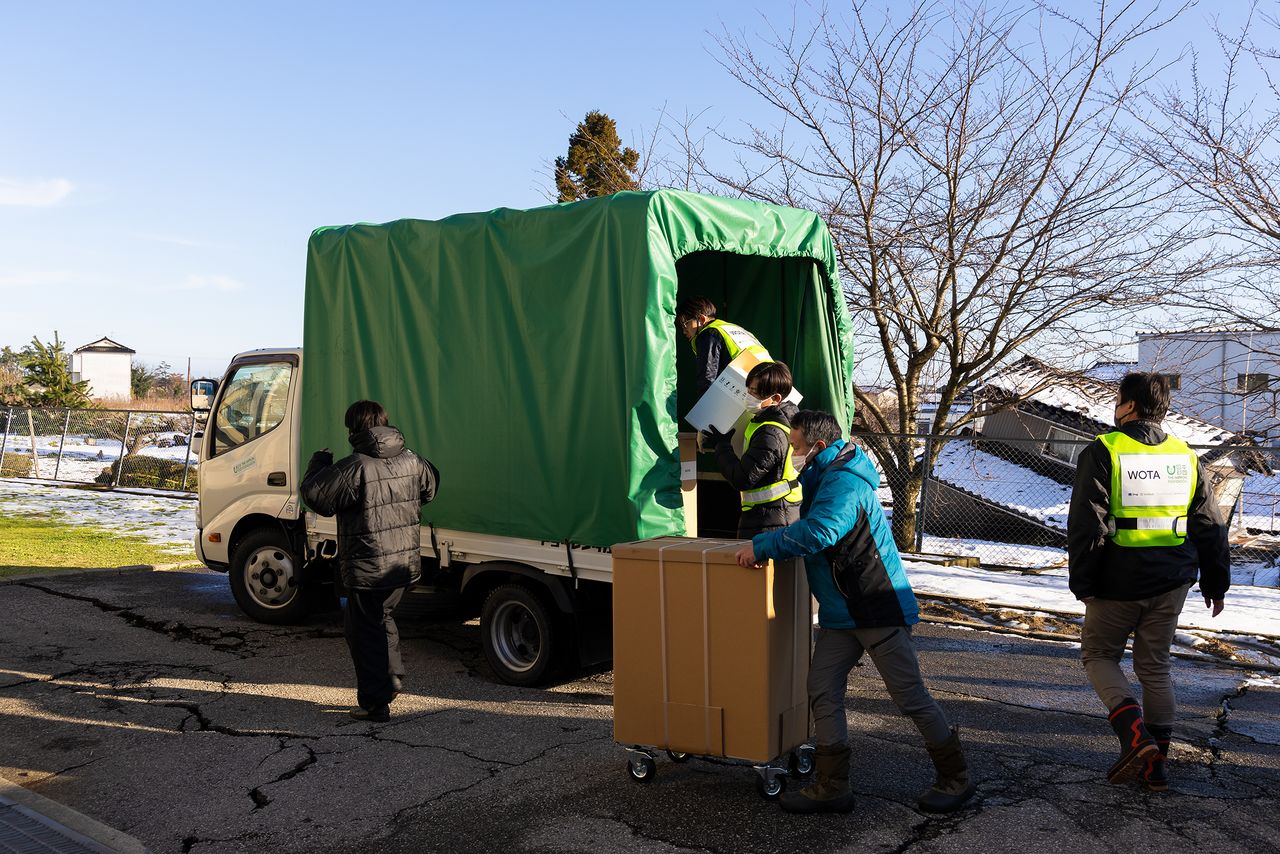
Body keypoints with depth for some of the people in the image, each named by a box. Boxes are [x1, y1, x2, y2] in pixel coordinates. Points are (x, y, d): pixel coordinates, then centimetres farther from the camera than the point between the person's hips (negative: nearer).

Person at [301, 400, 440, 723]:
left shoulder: (355, 468, -20)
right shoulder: (411, 462, 2)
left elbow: (314, 495, -13)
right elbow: (431, 486, 20)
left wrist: (319, 463, 5)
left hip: (368, 569, -7)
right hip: (405, 563, 7)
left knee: (365, 630, 6)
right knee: (380, 617, 27)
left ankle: (375, 703, 11)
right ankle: (392, 678, 32)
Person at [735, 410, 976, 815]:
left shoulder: (845, 482, -21)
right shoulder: (824, 478, 13)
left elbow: (818, 532, -36)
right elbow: (813, 528, 24)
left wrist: (761, 545, -28)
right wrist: (767, 544, 12)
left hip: (880, 609, -10)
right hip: (840, 613, 10)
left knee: (910, 697, 1)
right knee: (823, 693, 5)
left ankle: (956, 778, 19)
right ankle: (831, 787, 12)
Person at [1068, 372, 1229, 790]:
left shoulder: (1103, 452, -12)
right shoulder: (1186, 456, 5)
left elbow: (1086, 526, -14)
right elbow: (1211, 528, 10)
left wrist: (1082, 583, -6)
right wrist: (1216, 583, 19)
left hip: (1117, 584, -5)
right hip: (1170, 583, 5)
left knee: (1099, 654, 13)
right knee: (1155, 667, 14)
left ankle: (1134, 732, -8)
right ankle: (1155, 764, 18)